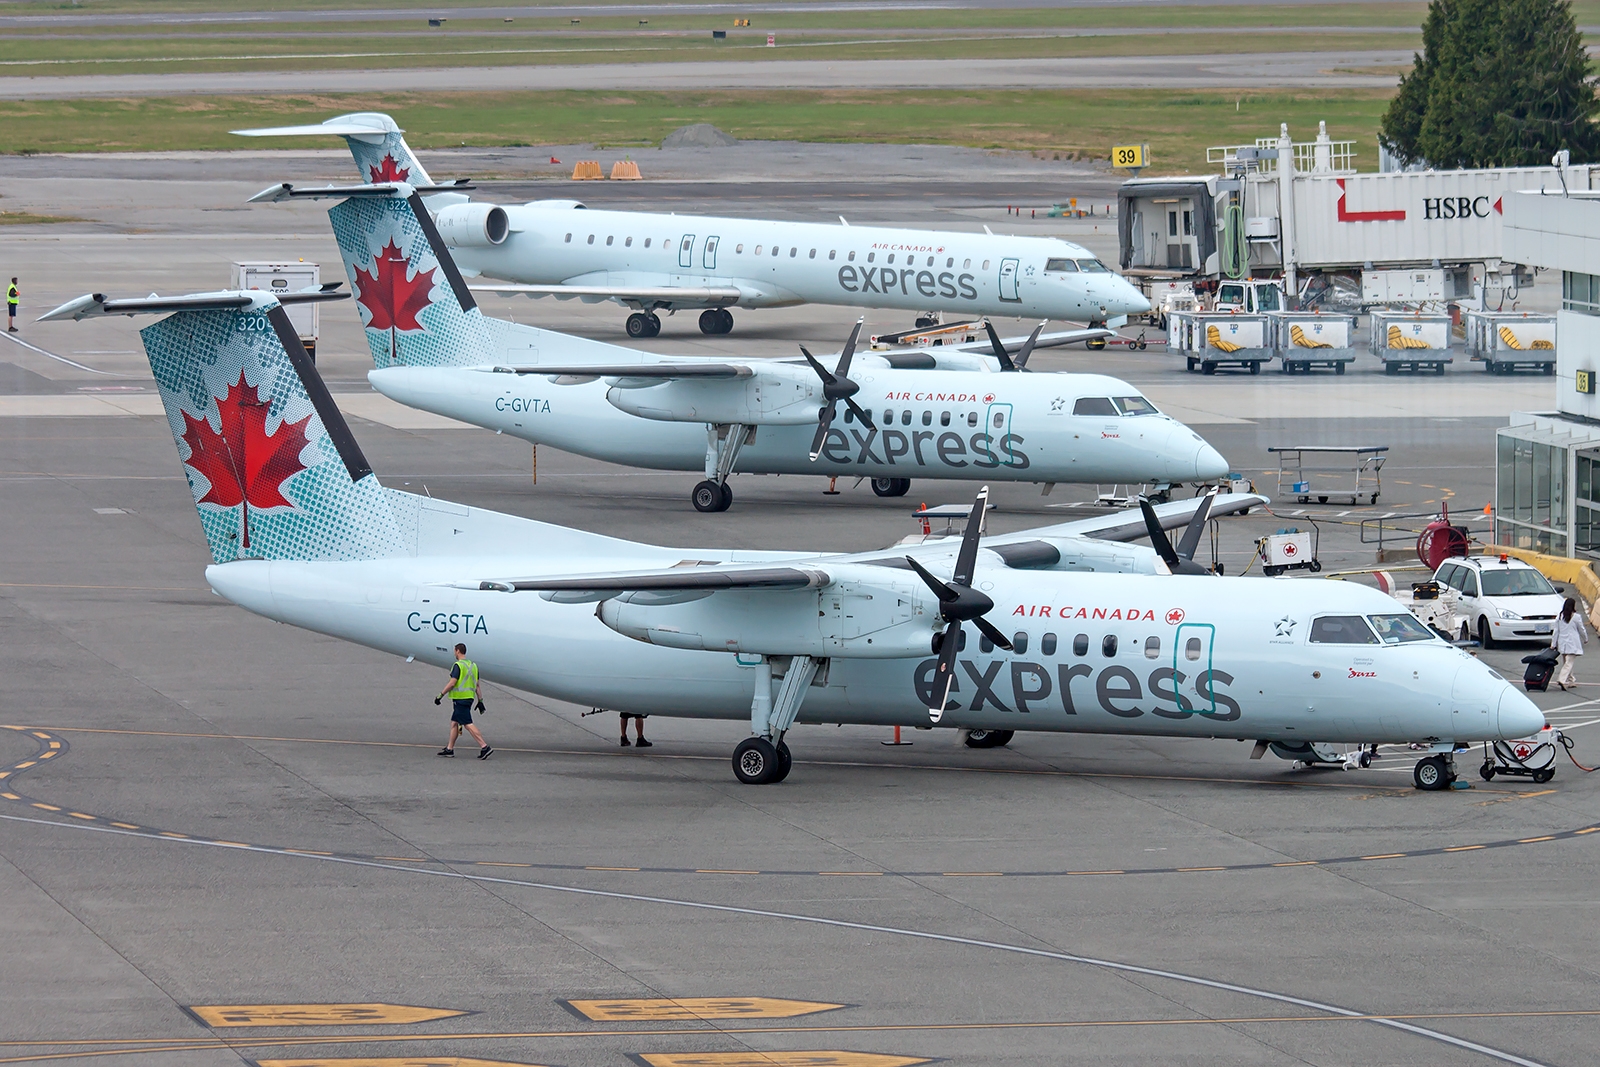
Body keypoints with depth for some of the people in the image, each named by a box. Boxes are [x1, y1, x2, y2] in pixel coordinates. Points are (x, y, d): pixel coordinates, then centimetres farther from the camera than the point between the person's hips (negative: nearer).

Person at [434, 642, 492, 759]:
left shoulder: (458, 665, -13)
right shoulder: (473, 665, 13)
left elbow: (452, 683, -17)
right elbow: (477, 685, 15)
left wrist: (441, 695, -9)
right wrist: (480, 701, 17)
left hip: (460, 698, -9)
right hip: (470, 697, 9)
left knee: (468, 724, -11)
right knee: (454, 722, 16)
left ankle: (484, 747, -19)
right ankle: (450, 748, 21)